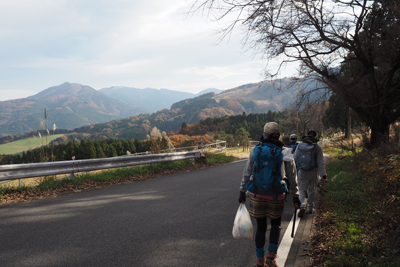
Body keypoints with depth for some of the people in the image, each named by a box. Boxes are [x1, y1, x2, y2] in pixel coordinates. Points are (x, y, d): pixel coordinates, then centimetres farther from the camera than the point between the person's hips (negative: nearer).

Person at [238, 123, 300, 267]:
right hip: (277, 196, 0)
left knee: (261, 227, 15)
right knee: (275, 224, 22)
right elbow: (292, 177, 3)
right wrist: (295, 196, 11)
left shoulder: (255, 150, -1)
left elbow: (247, 173, 1)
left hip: (257, 195, 1)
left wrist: (242, 192, 8)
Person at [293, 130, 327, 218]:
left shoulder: (300, 145, -2)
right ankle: (310, 208, 21)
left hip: (302, 171, 0)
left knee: (302, 189, 6)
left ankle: (302, 205, -17)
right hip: (314, 171, 1)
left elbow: (294, 158, 3)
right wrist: (323, 175, -3)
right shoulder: (318, 147, -4)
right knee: (312, 189, 14)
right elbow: (321, 162, -6)